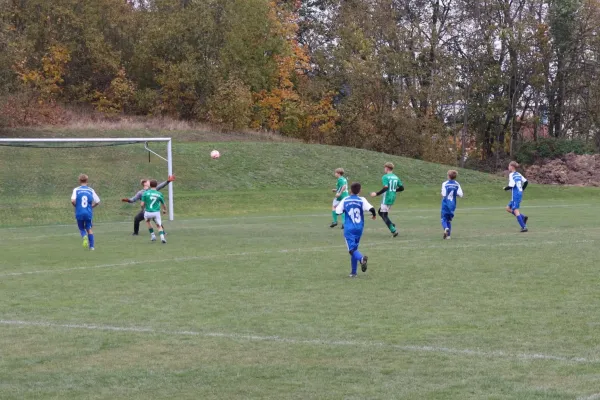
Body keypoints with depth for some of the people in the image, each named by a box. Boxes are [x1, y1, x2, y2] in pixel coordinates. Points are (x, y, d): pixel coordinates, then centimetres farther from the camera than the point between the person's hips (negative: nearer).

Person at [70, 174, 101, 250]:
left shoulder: (76, 190, -2)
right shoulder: (91, 190, 2)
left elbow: (73, 201, -16)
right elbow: (97, 201, 1)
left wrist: (76, 206, 5)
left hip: (79, 213, -1)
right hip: (88, 213, 1)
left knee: (81, 228, 15)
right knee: (89, 229, 12)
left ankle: (84, 236, -17)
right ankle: (92, 246, 4)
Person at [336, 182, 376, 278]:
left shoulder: (345, 200, -1)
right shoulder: (362, 200, -3)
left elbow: (338, 212, -1)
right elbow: (371, 208, -16)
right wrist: (374, 215, 5)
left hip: (349, 229, -2)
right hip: (359, 228, 2)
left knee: (352, 249, -9)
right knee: (354, 248, 15)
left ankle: (361, 258, -43)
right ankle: (353, 272, 16)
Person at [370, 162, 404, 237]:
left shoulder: (385, 177, -12)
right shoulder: (396, 177, 10)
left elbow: (385, 188, -25)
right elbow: (402, 188, 10)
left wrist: (376, 194, -18)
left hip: (386, 199, -8)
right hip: (392, 199, 8)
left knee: (384, 215, -1)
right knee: (380, 212, 21)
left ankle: (394, 231, -9)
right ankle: (392, 225, 8)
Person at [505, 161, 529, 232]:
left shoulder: (511, 175, -11)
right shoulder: (518, 174, 13)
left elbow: (511, 185, -19)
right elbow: (525, 182, 13)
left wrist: (505, 188, -1)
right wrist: (522, 189, 23)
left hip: (515, 195, -9)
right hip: (520, 194, 9)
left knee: (515, 211, -8)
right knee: (508, 208, 18)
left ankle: (524, 227, -13)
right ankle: (523, 217, 9)